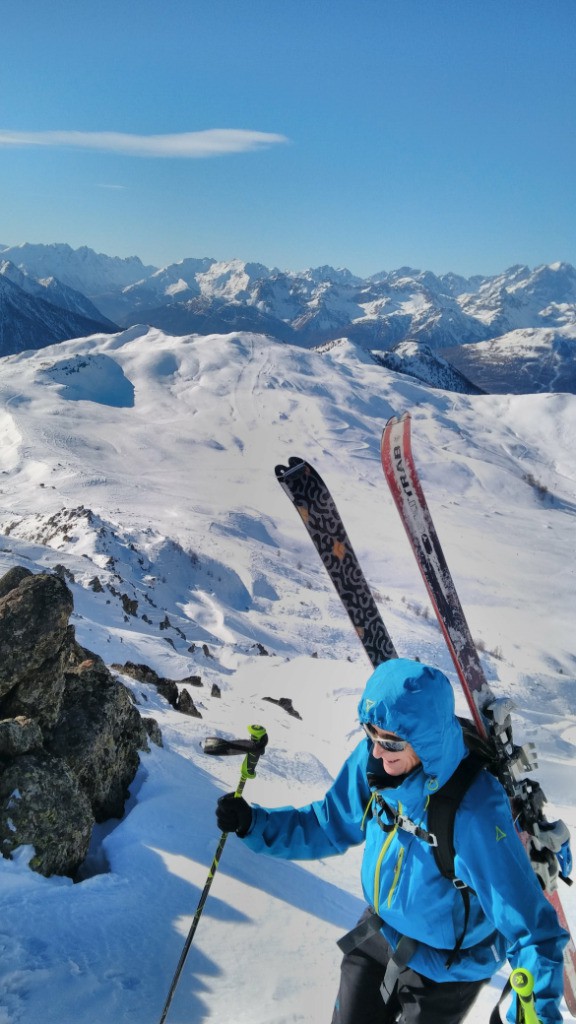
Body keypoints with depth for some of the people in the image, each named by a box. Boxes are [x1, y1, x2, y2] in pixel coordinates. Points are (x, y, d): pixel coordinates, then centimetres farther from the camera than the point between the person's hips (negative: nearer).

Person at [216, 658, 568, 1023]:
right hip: (381, 931, 5)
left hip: (449, 962, -5)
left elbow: (526, 919, -31)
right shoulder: (373, 762, -20)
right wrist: (254, 824, -12)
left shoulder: (473, 813, -38)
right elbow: (331, 826, -3)